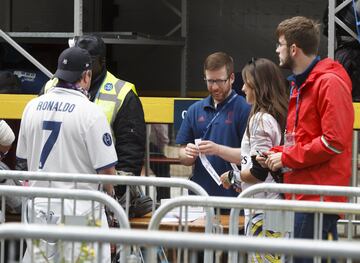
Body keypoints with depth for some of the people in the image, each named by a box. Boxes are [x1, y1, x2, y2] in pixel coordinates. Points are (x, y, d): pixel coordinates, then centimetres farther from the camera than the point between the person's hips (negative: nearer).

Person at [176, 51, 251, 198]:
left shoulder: (245, 109, -2)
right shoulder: (195, 110, 14)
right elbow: (183, 157, 15)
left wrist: (218, 150, -20)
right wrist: (189, 154, -7)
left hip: (233, 195, -4)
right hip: (200, 194, 4)